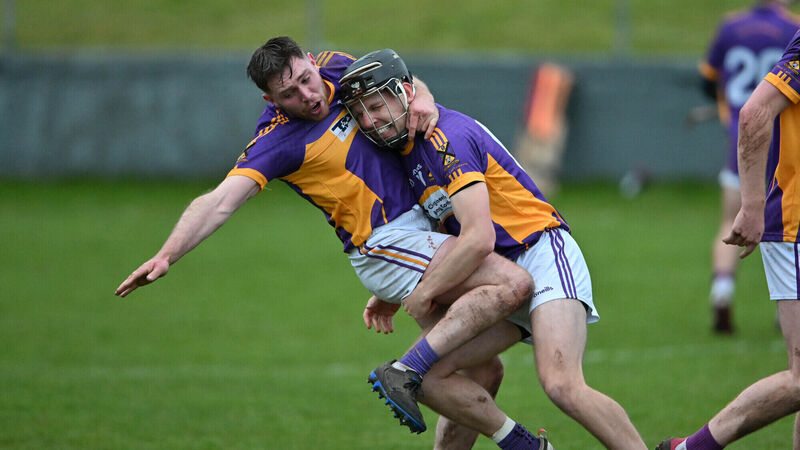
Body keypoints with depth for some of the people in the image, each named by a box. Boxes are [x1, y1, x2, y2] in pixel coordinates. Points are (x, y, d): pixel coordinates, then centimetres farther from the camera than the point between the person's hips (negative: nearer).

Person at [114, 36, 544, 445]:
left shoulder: (336, 67, 3)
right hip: (386, 245, -8)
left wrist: (422, 99, -6)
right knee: (513, 283, -23)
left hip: (420, 220, 8)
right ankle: (406, 374, -21)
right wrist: (167, 255, -39)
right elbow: (220, 201, -25)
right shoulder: (278, 140, -17)